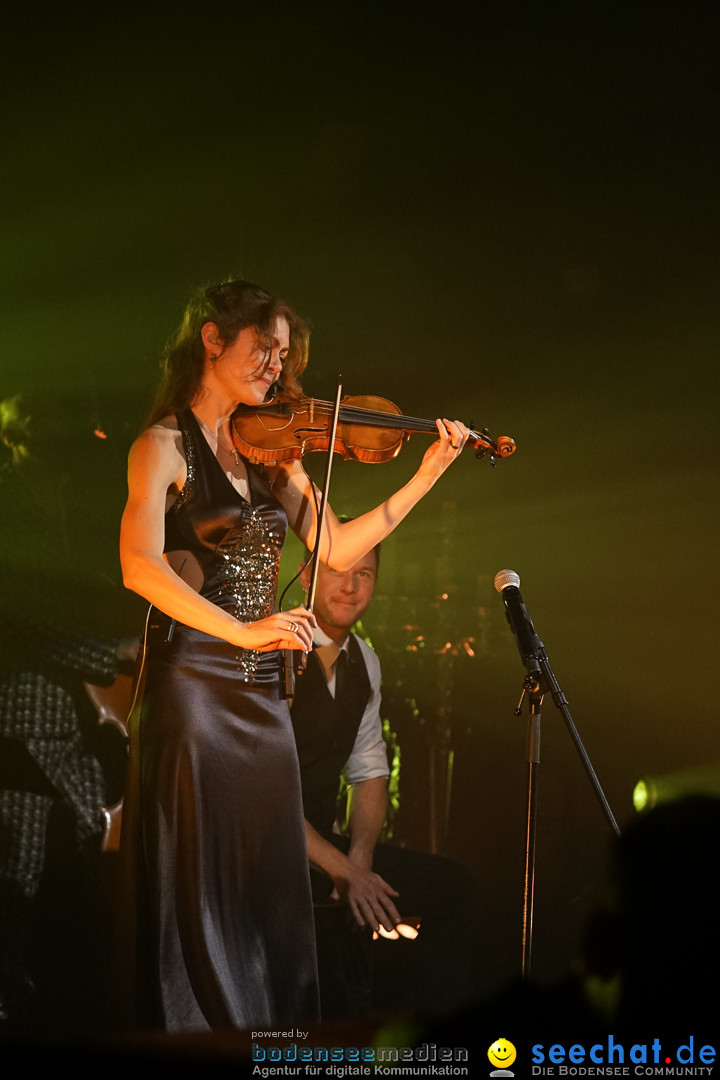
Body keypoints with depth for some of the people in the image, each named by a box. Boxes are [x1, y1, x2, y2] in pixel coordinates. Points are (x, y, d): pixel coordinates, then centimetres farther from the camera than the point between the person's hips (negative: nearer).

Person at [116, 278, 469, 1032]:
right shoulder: (165, 445, -7)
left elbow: (337, 548, 11)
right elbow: (141, 567, -21)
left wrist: (426, 476, 5)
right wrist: (245, 630, -31)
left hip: (261, 693, 7)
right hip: (191, 682, -7)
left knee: (270, 893, 10)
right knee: (196, 893, -2)